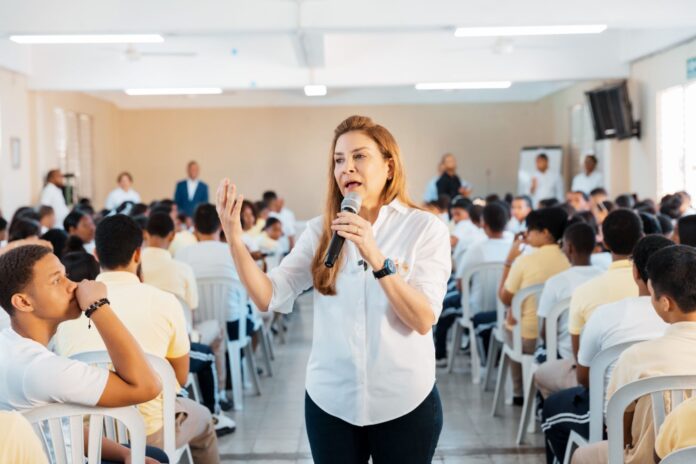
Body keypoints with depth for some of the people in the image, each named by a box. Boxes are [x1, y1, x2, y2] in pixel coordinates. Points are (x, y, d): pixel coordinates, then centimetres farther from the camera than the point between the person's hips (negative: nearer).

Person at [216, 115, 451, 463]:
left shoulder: (425, 228, -6)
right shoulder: (320, 231, 1)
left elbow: (424, 320, -15)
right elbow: (269, 297, -6)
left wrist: (376, 258, -25)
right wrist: (234, 237, -17)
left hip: (404, 401, -2)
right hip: (330, 400, 2)